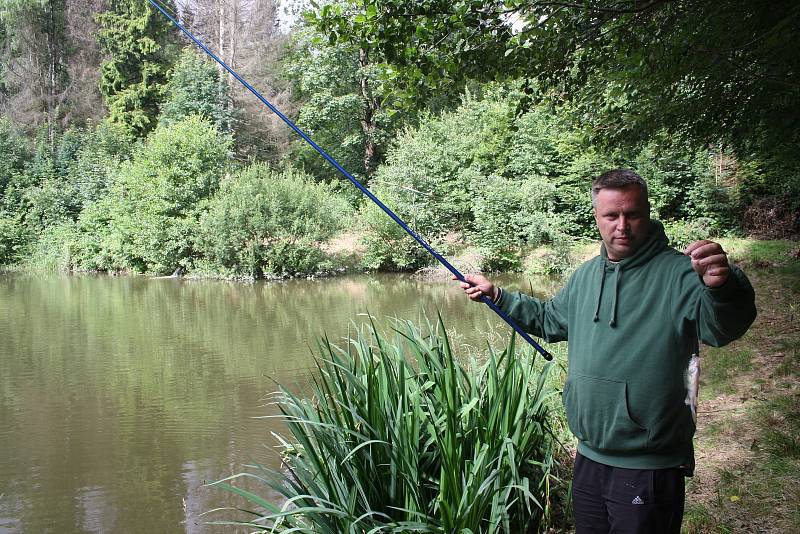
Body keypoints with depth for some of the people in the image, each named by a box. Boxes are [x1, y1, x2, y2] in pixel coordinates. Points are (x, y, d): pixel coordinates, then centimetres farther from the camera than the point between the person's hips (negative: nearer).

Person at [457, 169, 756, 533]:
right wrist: (496, 295, 17)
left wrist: (722, 287, -52)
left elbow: (723, 327, -31)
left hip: (649, 468, -6)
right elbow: (549, 320, 25)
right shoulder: (586, 275, 10)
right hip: (588, 458, 7)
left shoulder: (680, 273, -14)